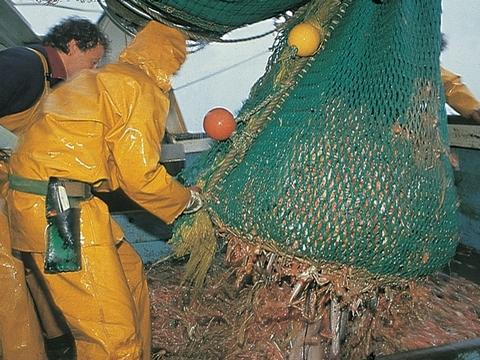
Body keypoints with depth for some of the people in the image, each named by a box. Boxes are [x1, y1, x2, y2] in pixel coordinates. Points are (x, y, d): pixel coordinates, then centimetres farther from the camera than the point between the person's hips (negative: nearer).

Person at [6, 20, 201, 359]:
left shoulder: (99, 79, 22)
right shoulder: (143, 89, -5)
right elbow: (140, 175, -10)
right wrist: (187, 199, 7)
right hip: (58, 208, -10)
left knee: (129, 271, 22)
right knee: (113, 332, -5)